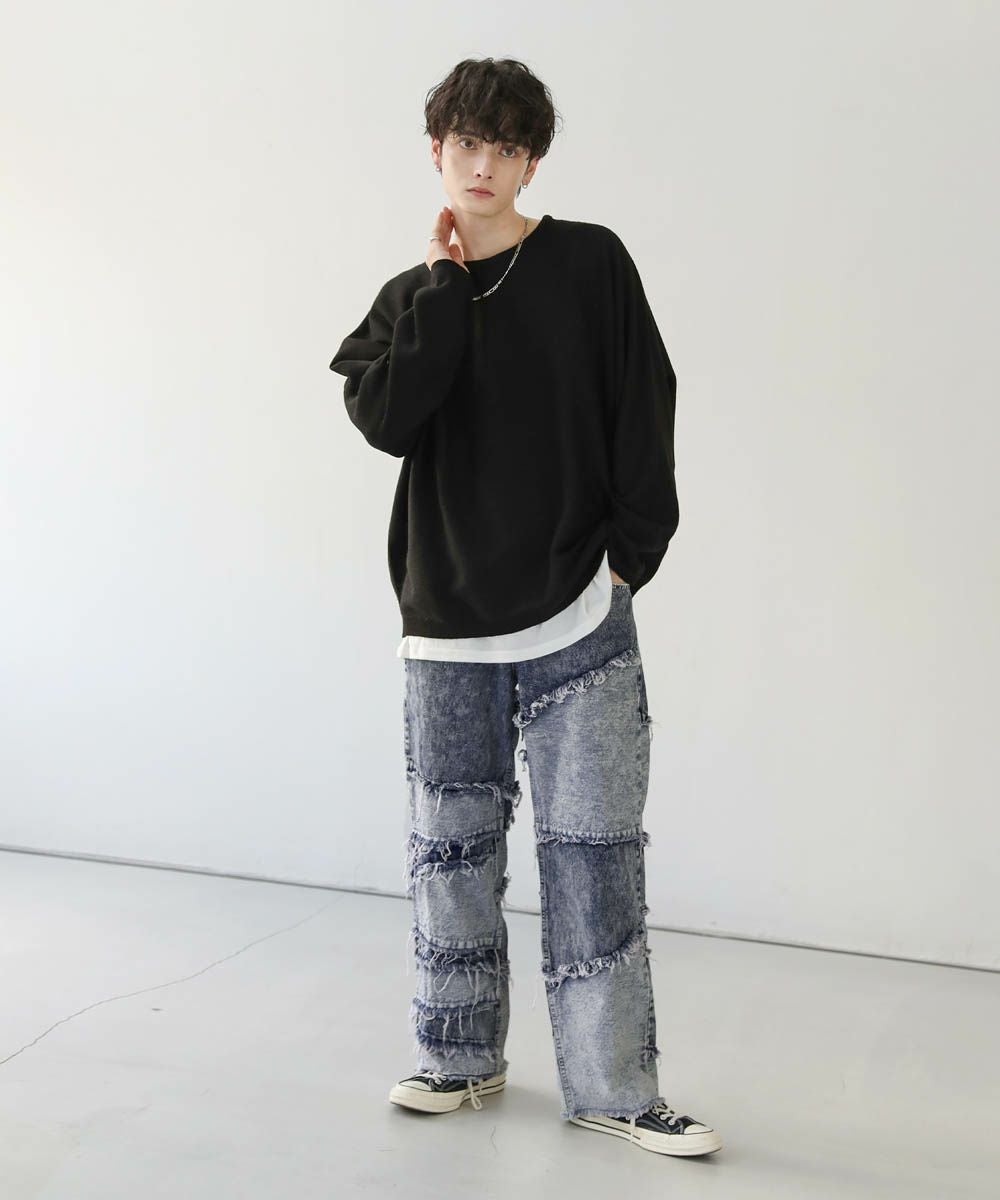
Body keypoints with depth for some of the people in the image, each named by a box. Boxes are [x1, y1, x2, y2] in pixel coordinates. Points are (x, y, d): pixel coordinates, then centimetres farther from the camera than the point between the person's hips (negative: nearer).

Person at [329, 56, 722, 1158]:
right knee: (451, 845, 9)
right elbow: (384, 417, -8)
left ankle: (611, 1086, 10)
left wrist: (628, 555, -7)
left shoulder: (589, 263, 4)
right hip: (447, 627, 3)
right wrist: (444, 281, -7)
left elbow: (642, 414, 0)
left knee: (592, 850, -1)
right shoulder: (412, 299, 11)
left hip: (578, 623, -3)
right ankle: (459, 1057, 24)